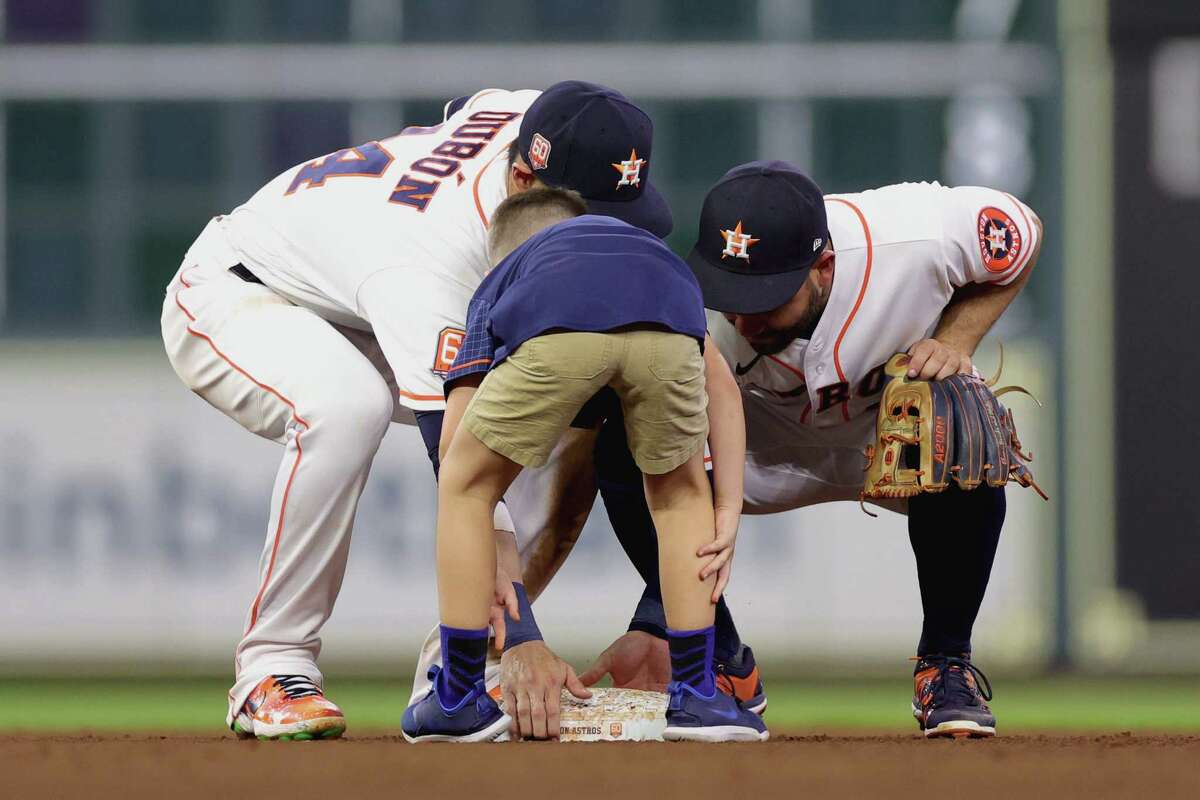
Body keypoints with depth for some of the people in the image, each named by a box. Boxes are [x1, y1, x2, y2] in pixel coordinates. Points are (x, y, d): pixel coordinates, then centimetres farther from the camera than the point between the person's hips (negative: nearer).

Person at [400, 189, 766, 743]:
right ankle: (697, 697, 25)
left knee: (465, 487, 22)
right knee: (679, 489, 30)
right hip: (667, 321, 2)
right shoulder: (643, 244, 47)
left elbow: (455, 434, 27)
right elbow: (720, 383, 35)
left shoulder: (496, 285, 40)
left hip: (557, 334, -2)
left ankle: (460, 701, 24)